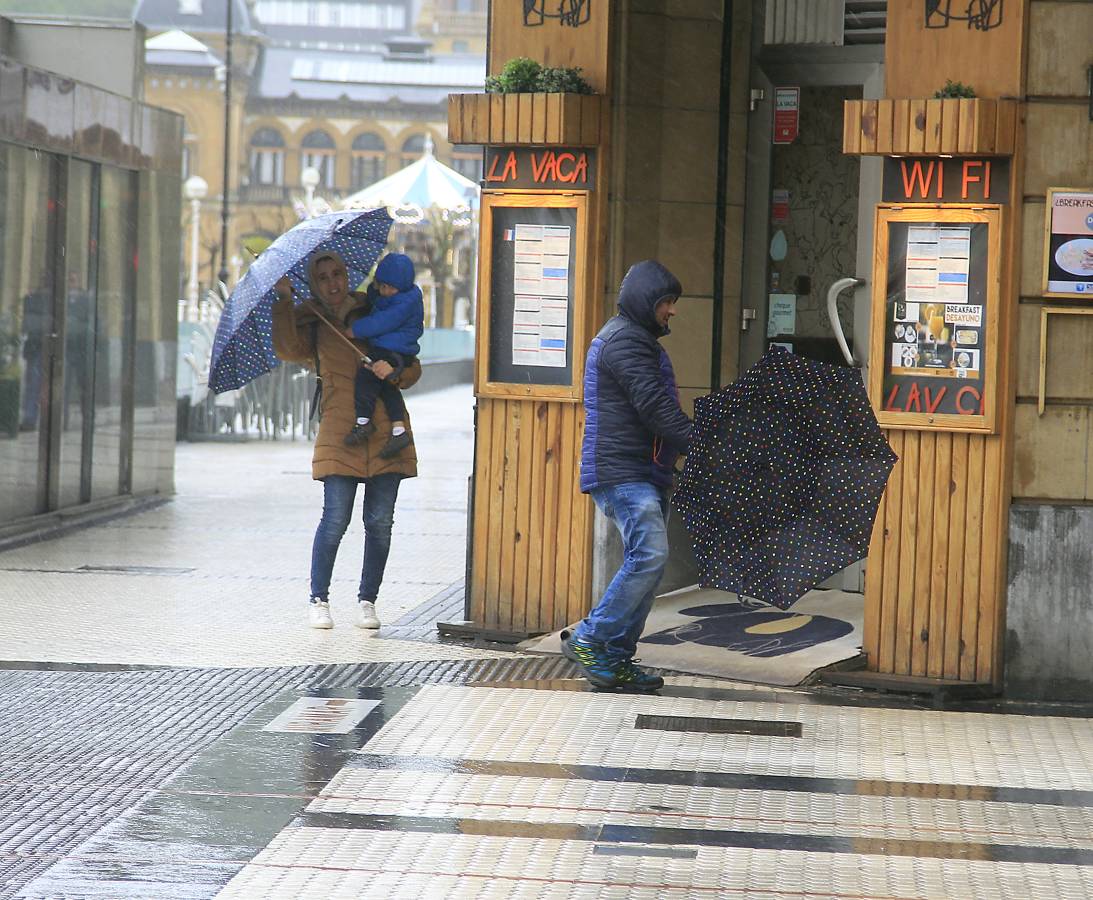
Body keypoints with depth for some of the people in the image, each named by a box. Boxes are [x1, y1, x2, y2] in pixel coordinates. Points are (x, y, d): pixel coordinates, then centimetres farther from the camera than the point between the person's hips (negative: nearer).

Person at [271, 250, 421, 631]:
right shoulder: (310, 323, 9)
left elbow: (413, 368, 11)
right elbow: (287, 350, -14)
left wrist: (394, 370, -11)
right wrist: (284, 300, -17)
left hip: (385, 429, 2)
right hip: (339, 430, -2)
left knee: (380, 521, 1)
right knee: (336, 518, -9)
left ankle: (367, 600, 13)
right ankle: (319, 600, 4)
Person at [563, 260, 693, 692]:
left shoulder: (639, 340, 24)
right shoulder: (624, 340, -11)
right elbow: (655, 407, -19)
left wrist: (688, 443, 15)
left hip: (645, 471, 11)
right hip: (622, 472, -11)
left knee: (644, 560, 7)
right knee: (649, 554, -19)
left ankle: (618, 658, 9)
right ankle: (588, 640, -12)